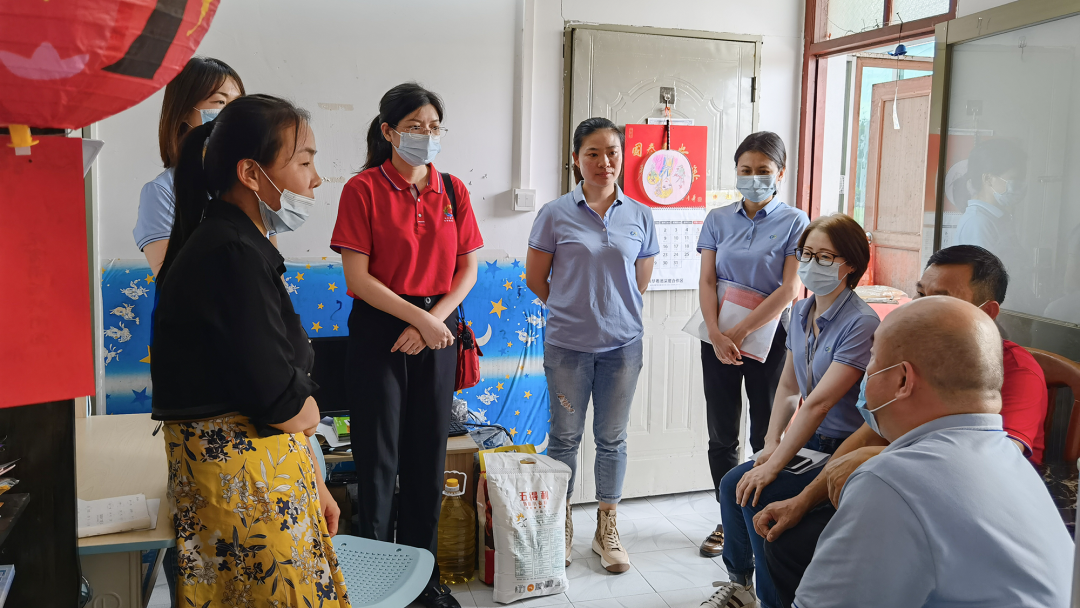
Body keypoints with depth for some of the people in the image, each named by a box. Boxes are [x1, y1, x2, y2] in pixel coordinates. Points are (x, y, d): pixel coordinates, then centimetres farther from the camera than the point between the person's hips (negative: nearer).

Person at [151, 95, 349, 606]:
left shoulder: (233, 244, 13)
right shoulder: (234, 256, -19)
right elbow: (282, 404, -22)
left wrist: (314, 484, 13)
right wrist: (308, 409, 2)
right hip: (243, 473, -10)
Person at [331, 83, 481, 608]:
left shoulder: (452, 191, 6)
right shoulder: (364, 189, -6)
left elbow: (467, 270, 6)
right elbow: (357, 277, -11)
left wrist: (434, 319, -8)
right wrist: (417, 318, -15)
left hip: (437, 332, 4)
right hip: (379, 330, -4)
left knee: (428, 456, 12)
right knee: (379, 460, 5)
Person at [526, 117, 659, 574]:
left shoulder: (640, 216, 2)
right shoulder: (556, 214, -5)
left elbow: (641, 281, 12)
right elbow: (535, 278, 3)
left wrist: (609, 311, 12)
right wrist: (573, 310, 8)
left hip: (622, 343, 2)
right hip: (568, 346, -2)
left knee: (612, 438, 12)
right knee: (565, 436, 9)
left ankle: (607, 528, 27)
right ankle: (561, 528, 26)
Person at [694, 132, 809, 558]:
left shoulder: (794, 222, -3)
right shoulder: (718, 219, 6)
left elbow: (789, 290, -11)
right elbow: (707, 281, 1)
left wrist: (740, 332, -15)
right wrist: (716, 335, -14)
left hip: (768, 338, -3)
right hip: (719, 339, 3)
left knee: (766, 435, 6)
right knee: (721, 434, 9)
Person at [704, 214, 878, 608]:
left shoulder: (861, 324, -21)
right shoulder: (801, 313, 5)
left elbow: (820, 402, -25)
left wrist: (774, 466, -24)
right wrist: (771, 444, -1)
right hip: (807, 442, 8)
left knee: (759, 495, -20)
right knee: (733, 483, -5)